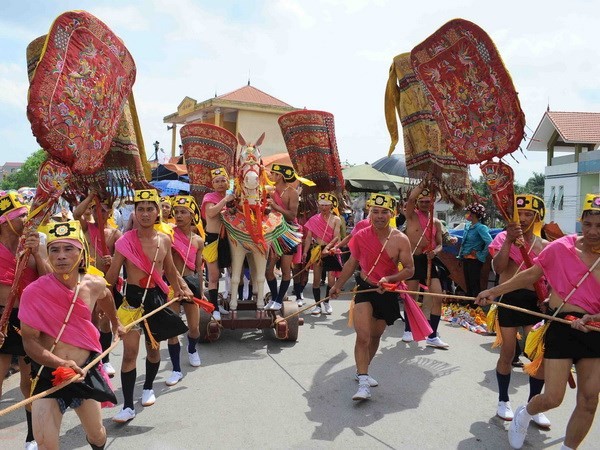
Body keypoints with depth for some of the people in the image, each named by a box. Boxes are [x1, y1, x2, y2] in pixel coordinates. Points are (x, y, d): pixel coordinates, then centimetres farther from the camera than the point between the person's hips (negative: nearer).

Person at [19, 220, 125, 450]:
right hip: (47, 373, -3)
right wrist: (61, 364, -30)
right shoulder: (34, 292, -18)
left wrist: (116, 323, 33)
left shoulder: (94, 285, -7)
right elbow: (30, 342, -16)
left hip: (85, 370, 3)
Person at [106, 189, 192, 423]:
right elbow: (111, 276, -7)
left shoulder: (164, 240, 0)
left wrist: (179, 290, 13)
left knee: (153, 348, 16)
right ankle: (128, 406, 4)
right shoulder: (125, 241, -10)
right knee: (130, 352, -6)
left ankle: (148, 387, 41)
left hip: (156, 297, 3)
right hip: (133, 297, -3)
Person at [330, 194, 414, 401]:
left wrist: (389, 279, -26)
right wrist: (338, 286, 11)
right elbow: (352, 263, 8)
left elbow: (409, 269, -9)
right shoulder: (361, 236, -6)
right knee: (363, 337, -15)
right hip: (365, 289, -1)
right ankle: (363, 383, -11)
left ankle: (362, 371, 38)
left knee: (375, 336, 16)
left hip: (387, 293, 1)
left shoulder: (400, 240, -11)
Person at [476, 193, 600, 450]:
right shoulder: (561, 247, -6)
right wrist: (494, 291, 3)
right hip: (562, 327, -3)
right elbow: (530, 275, 4)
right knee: (553, 398, -4)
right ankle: (524, 414, 29)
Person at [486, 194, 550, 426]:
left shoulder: (544, 245, 6)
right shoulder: (503, 238, -2)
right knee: (507, 353, 6)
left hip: (534, 301, 3)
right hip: (509, 299, -2)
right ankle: (503, 400, 26)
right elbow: (498, 268, -18)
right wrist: (509, 240, -26)